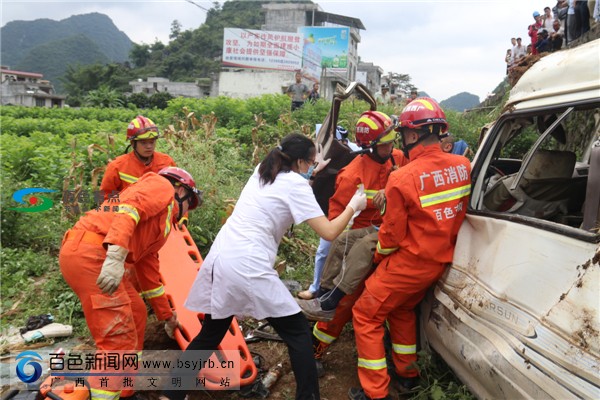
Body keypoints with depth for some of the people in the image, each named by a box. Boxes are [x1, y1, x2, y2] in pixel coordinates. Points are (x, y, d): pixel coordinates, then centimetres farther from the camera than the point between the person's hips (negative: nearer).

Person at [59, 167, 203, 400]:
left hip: (88, 254, 10)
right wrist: (116, 254, -31)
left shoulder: (163, 219, 30)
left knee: (136, 314, 20)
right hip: (90, 252, -10)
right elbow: (130, 207, -16)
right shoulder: (161, 186, 6)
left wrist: (167, 316, 42)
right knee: (119, 337, -9)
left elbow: (149, 273, 35)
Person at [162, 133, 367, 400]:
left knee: (210, 333, 23)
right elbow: (328, 232, -9)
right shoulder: (296, 183, -5)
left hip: (219, 259, 8)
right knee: (298, 332, 5)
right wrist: (353, 206, 6)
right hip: (247, 268, -8)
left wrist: (311, 176, 32)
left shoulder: (262, 170, 16)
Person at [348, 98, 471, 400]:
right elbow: (461, 212, 8)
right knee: (402, 309, 29)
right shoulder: (462, 166, -6)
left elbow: (392, 235, -15)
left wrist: (378, 255, 4)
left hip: (409, 262, -7)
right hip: (441, 261, 7)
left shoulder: (402, 178, -23)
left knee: (366, 316, 9)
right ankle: (407, 374, 40)